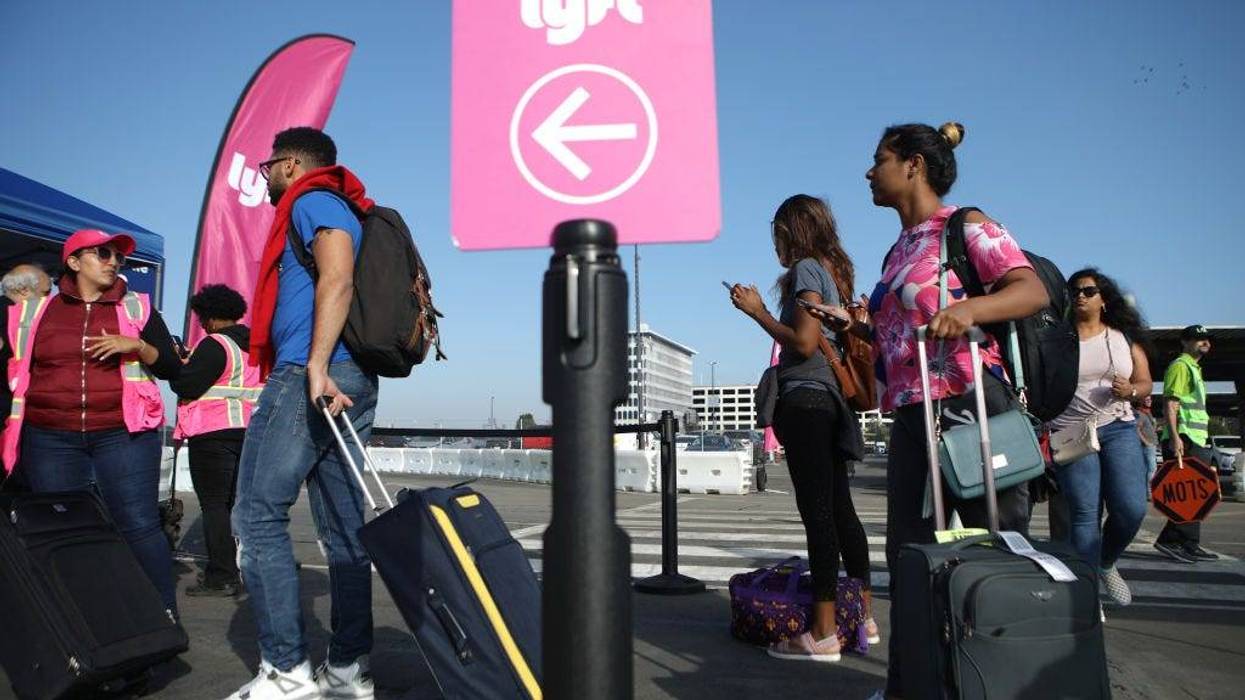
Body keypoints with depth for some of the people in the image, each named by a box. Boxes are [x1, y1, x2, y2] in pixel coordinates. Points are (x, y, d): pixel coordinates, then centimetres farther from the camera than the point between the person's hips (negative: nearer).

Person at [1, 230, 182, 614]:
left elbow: (172, 368, 5)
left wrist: (137, 345, -11)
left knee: (139, 525, -7)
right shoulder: (36, 311, 11)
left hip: (123, 434, -2)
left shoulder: (137, 308, 9)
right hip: (50, 440, 2)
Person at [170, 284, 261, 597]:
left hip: (214, 433, -8)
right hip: (249, 430, 8)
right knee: (236, 502, 13)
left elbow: (185, 386, -15)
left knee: (213, 504, -4)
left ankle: (221, 577, -3)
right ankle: (239, 569, 20)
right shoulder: (254, 345, 13)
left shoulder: (215, 344, -12)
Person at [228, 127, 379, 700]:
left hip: (308, 376, -9)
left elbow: (337, 279, -16)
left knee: (258, 515, -6)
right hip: (350, 383, 9)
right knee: (343, 528, 6)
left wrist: (316, 365, -24)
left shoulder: (312, 201, 1)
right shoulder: (339, 209, 29)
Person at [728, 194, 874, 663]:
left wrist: (758, 312, -7)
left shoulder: (806, 269, -6)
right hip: (829, 399, 9)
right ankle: (864, 616, 21)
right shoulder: (836, 272, 19)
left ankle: (823, 634, -4)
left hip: (805, 399, -9)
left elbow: (804, 343, -16)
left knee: (817, 513, -8)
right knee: (840, 508, 13)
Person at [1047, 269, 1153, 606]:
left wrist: (1130, 390, -8)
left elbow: (1145, 383, 14)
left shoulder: (1124, 338, 11)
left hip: (1118, 429, 3)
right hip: (1070, 433, -2)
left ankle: (1106, 563, 21)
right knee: (1085, 514, -5)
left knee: (1132, 508, -8)